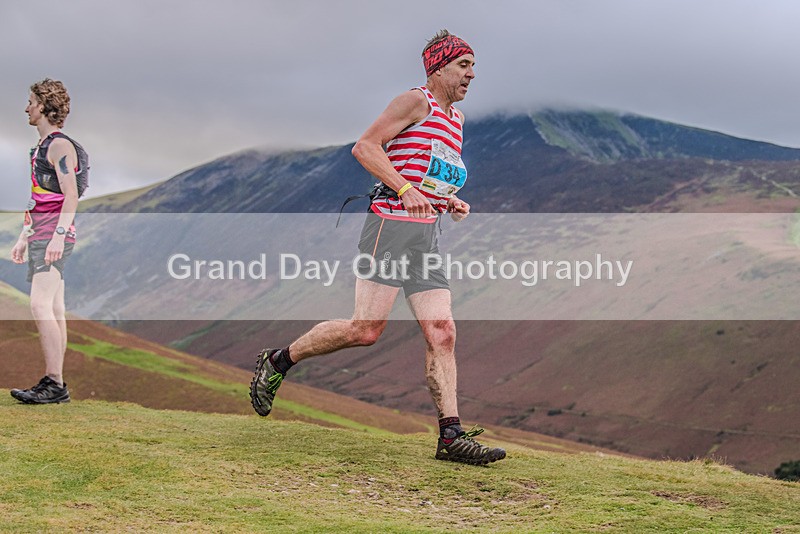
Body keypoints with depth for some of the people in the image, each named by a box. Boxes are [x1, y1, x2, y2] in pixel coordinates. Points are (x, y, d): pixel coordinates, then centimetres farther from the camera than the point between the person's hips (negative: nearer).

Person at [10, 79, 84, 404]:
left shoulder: (60, 145, -9)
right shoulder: (42, 146, 21)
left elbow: (70, 196, -18)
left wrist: (58, 236, -25)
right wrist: (23, 239, 25)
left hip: (54, 235, -10)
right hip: (40, 235, 10)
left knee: (40, 306, -17)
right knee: (53, 310, 7)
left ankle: (54, 383, -18)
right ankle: (54, 385, 7)